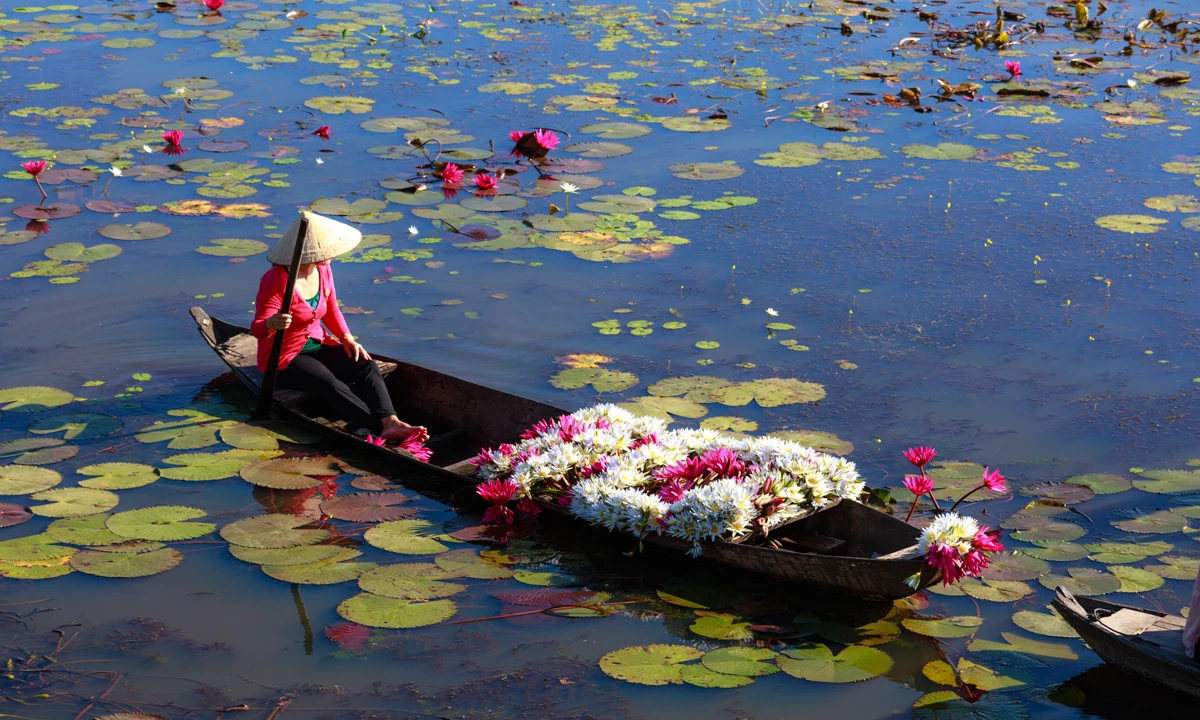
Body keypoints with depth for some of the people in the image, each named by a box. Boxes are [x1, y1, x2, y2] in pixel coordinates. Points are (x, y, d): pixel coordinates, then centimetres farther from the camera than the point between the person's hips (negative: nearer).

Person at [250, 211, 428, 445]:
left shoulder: (323, 270, 2)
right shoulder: (277, 281, -20)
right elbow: (257, 328, -21)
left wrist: (347, 339, -3)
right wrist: (271, 324, -45)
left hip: (319, 346, 7)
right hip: (285, 358, -7)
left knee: (366, 366, -20)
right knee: (330, 384, -33)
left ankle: (391, 422, -41)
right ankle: (382, 429, -48)